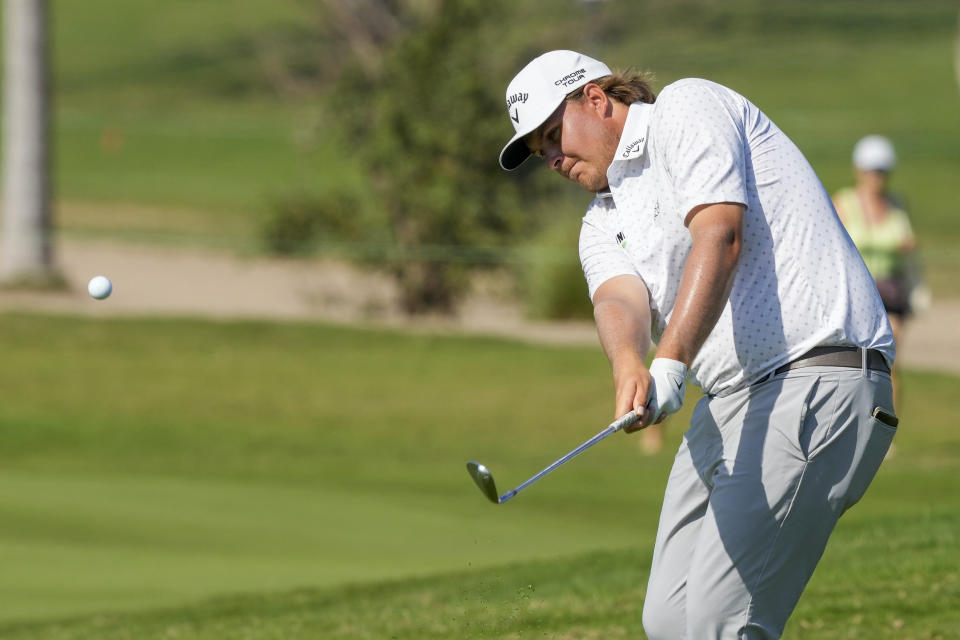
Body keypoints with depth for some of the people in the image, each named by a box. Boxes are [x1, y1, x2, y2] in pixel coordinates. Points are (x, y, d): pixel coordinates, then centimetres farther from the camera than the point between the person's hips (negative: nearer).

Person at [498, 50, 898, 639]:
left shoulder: (688, 109, -1)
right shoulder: (603, 224, 22)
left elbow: (719, 235, -18)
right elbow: (620, 298, -1)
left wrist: (671, 363, -30)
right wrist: (628, 366, -26)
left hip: (820, 375, -10)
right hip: (730, 397, 10)